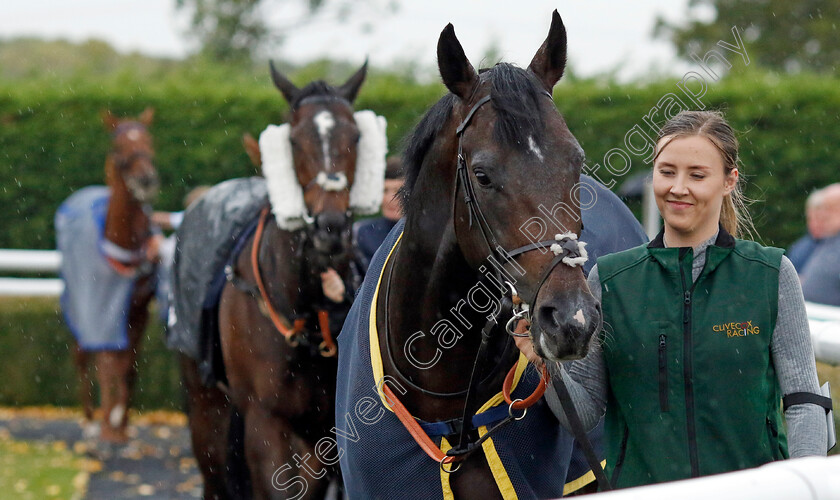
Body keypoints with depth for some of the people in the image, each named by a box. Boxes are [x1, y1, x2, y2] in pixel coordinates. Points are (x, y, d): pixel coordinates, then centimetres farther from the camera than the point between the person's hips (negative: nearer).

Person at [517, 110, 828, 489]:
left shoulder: (772, 276, 1)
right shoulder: (609, 279, 3)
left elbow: (803, 401, -1)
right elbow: (585, 412, 4)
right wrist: (551, 365, -15)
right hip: (638, 485, 2)